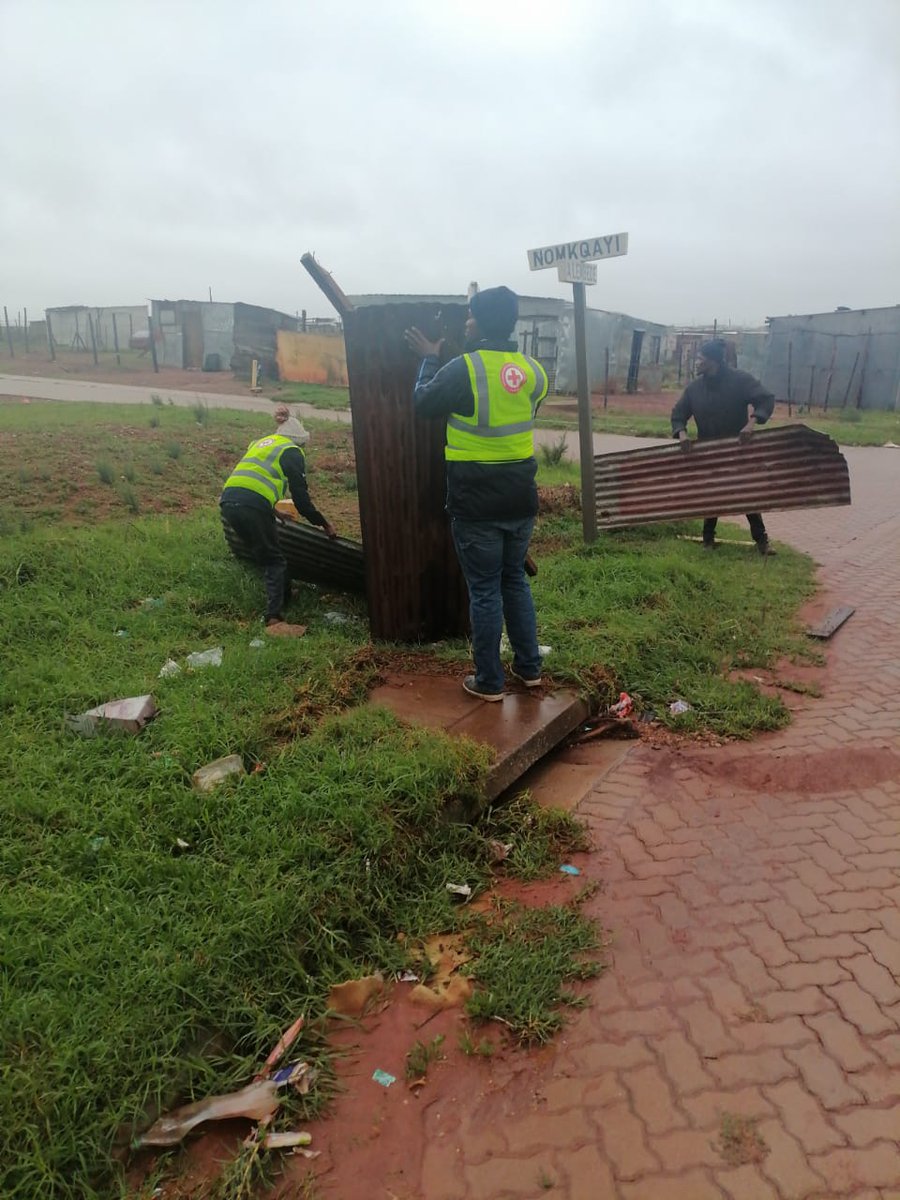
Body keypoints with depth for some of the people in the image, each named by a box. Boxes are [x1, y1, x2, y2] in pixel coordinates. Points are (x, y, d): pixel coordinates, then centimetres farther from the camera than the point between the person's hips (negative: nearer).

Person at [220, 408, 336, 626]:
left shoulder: (261, 442, 30)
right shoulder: (292, 451, 7)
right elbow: (300, 496, 2)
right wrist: (323, 523, 10)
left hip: (228, 501, 7)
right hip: (252, 505, -7)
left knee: (265, 555, 22)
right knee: (274, 561, 3)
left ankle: (285, 596, 33)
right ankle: (274, 615, -9)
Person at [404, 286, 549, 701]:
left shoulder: (462, 369, -14)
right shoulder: (533, 370, 3)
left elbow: (423, 403, 1)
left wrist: (429, 360, 17)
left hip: (477, 505, -5)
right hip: (520, 500, 5)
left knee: (485, 590, 5)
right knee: (515, 579, 20)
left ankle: (489, 682, 15)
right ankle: (529, 667, 28)